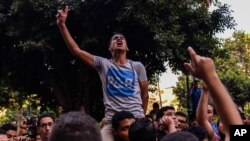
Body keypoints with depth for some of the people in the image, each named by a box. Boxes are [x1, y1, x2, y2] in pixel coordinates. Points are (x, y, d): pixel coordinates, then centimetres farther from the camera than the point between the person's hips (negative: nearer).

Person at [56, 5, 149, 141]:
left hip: (135, 119, 1)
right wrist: (62, 25, -9)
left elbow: (144, 95, 14)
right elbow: (76, 51, -3)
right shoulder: (103, 64, 5)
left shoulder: (137, 66, 7)